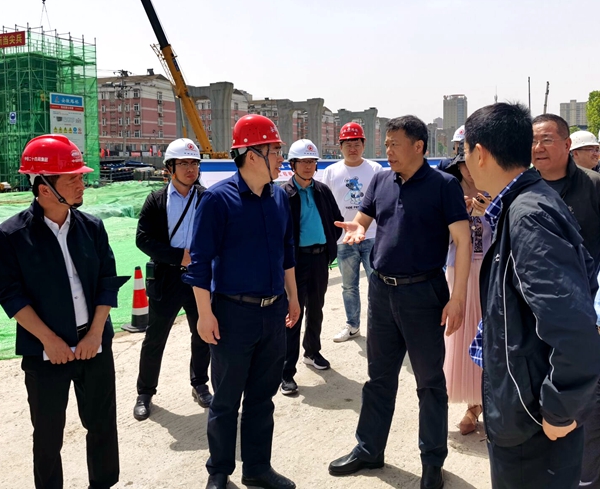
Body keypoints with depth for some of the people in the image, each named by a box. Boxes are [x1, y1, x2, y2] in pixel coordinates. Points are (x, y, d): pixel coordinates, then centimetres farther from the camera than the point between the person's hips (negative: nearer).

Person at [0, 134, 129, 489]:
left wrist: (95, 334, -6)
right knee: (48, 434, 12)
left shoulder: (92, 226, 1)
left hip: (95, 345, 3)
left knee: (103, 424, 15)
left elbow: (108, 282, 2)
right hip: (44, 352, -3)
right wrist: (49, 340, -13)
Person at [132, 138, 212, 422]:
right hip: (166, 278, -1)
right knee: (155, 338, 8)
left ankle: (200, 385, 33)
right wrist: (181, 256, -16)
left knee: (203, 334, 13)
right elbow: (143, 239, -9)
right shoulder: (156, 201, -3)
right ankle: (145, 393, 24)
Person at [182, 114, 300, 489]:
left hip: (274, 312, 6)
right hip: (234, 312, -5)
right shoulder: (219, 198, -13)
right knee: (226, 400, 9)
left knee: (263, 396, 16)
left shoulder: (280, 197, 5)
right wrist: (205, 313, -14)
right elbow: (201, 260, -12)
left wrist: (292, 296, 17)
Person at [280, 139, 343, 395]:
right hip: (297, 259, -5)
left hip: (320, 257, 5)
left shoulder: (323, 190, 6)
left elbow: (337, 220, 15)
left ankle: (312, 352, 37)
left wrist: (330, 245, 8)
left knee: (315, 309, 18)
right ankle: (286, 372, 2)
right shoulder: (284, 193, -9)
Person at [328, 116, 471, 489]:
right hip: (381, 289, 5)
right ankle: (369, 450, 29)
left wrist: (458, 297, -19)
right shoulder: (381, 181, 6)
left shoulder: (444, 185, -9)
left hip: (423, 292, -5)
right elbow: (363, 219, 16)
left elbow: (463, 241, -13)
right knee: (379, 376, 16)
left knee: (430, 381, 7)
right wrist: (357, 230, -9)